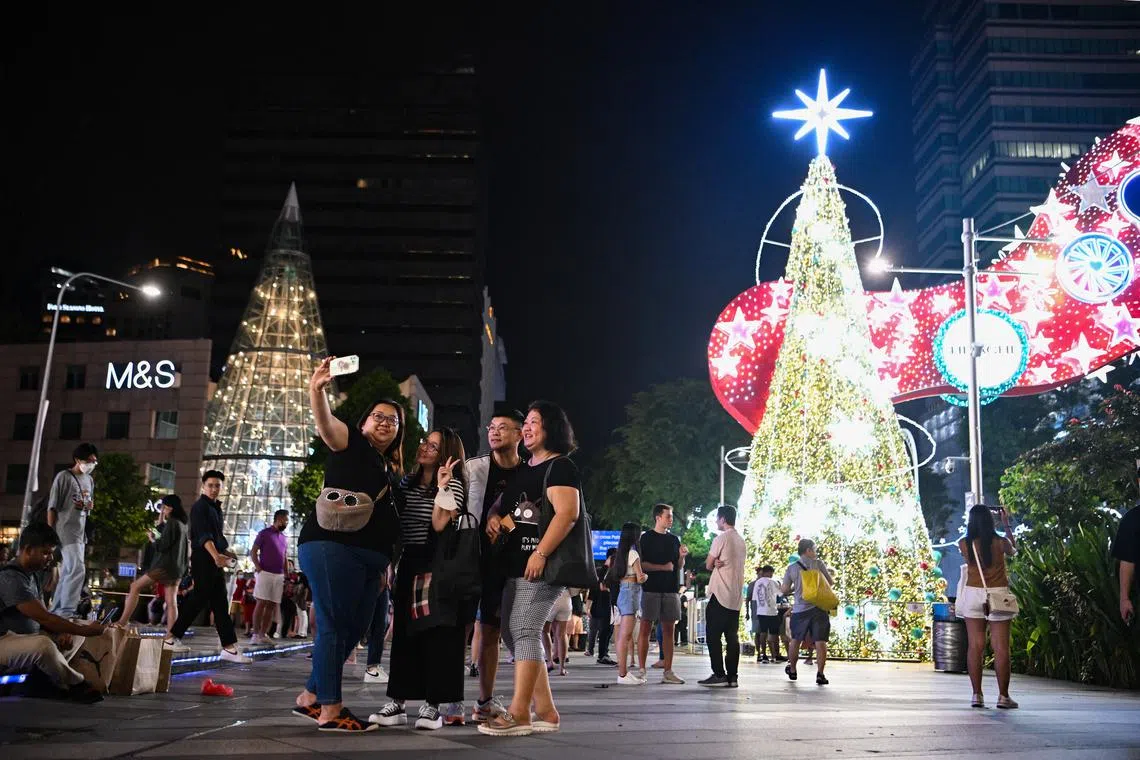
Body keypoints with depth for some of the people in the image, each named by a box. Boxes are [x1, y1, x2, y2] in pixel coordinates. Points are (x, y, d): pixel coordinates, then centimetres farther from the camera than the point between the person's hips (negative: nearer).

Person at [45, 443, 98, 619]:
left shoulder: (89, 480, 14)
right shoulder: (64, 477, -8)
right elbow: (52, 507, -9)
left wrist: (90, 506, 7)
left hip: (81, 532, 8)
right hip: (66, 531, -8)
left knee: (67, 573, 11)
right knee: (78, 570, -17)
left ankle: (56, 611, 18)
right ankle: (66, 611, -15)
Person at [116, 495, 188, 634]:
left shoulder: (171, 523, -11)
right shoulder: (183, 525, 15)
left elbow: (163, 545, -14)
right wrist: (162, 521, 25)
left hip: (165, 565, -8)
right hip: (177, 567, 8)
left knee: (135, 587, 3)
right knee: (171, 602, 1)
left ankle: (122, 622, 0)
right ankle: (170, 634, -6)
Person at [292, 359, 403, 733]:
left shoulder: (392, 470, 24)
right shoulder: (351, 443, 4)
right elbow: (325, 423, -16)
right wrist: (317, 390, -32)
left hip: (370, 557, 8)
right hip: (333, 547, -8)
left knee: (352, 630, 10)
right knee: (335, 625, -8)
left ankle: (310, 697, 22)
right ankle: (330, 711, -4)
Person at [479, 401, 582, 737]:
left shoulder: (560, 467, -5)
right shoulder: (522, 471, 22)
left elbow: (567, 513, -18)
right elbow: (503, 505, 29)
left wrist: (541, 553, -24)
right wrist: (493, 518, 5)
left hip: (542, 564, -10)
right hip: (514, 564, 10)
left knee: (524, 631, -15)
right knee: (514, 634, 7)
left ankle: (518, 713, -14)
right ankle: (545, 712, 12)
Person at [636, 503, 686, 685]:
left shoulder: (674, 539, 17)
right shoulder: (646, 538, 0)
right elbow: (641, 564, -8)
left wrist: (682, 556, 0)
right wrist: (663, 567, -12)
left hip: (671, 589, 5)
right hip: (651, 588, -5)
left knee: (669, 629, 4)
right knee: (646, 627, -5)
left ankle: (668, 672, 7)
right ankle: (642, 670, -2)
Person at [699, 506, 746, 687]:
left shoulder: (721, 538, -10)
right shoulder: (741, 541, 14)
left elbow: (708, 565, -7)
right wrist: (719, 563, -2)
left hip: (720, 594, -7)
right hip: (736, 597, 7)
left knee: (713, 636, -2)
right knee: (732, 637, 7)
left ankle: (719, 674, -5)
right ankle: (732, 676, 6)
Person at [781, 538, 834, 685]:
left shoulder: (791, 568, 3)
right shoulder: (818, 563, -2)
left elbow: (784, 590, 4)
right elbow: (830, 581, 2)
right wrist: (831, 574, 23)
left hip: (800, 609, 2)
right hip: (818, 607, -2)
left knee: (795, 640, 17)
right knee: (820, 641, -2)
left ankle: (792, 670, 28)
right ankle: (820, 673, -9)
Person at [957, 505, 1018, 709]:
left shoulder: (964, 544, -3)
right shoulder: (1000, 542, -6)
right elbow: (1012, 551, 17)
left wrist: (975, 519, 22)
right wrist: (1006, 524, 25)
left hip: (973, 593, 1)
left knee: (975, 646, 4)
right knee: (1001, 647, 3)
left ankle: (977, 695, 4)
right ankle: (1003, 696, 5)